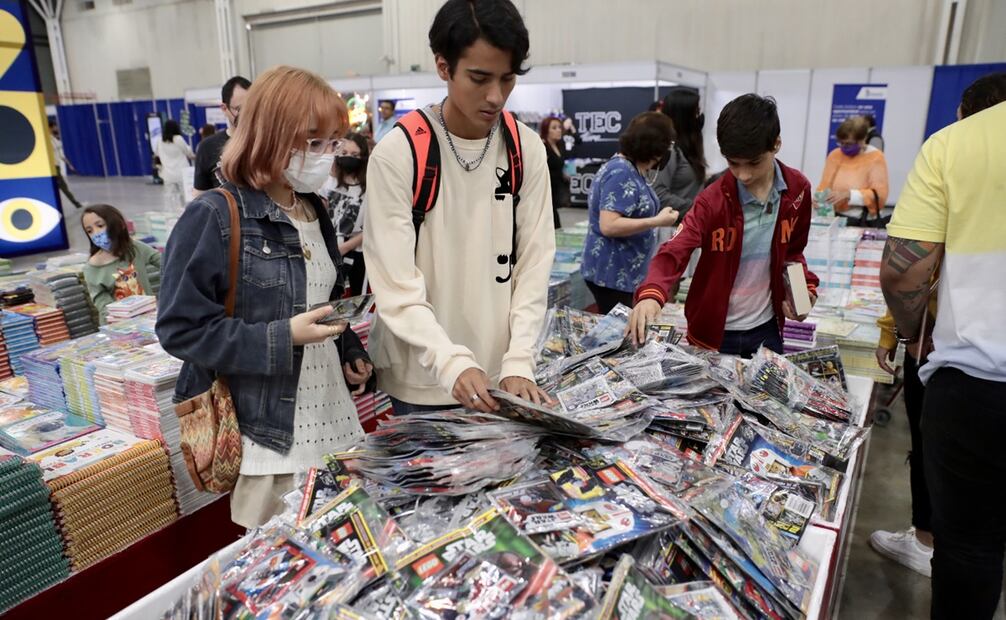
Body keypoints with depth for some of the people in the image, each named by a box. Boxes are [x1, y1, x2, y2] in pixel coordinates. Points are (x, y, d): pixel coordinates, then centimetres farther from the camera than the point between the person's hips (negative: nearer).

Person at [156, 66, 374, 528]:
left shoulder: (315, 212, 10)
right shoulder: (213, 219, -14)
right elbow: (180, 328, -15)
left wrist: (351, 355, 5)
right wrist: (282, 338, -23)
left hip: (334, 425, 7)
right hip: (266, 437, -6)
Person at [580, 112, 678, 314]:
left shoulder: (629, 169, 10)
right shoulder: (621, 172, -20)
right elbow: (608, 225, -27)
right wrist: (657, 221, -22)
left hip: (621, 272, 10)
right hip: (612, 273, -10)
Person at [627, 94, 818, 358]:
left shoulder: (798, 188, -6)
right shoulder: (713, 200, -18)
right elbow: (673, 253, -30)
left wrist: (804, 286, -6)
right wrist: (651, 294, -49)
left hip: (766, 328, 4)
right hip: (714, 331, -3)